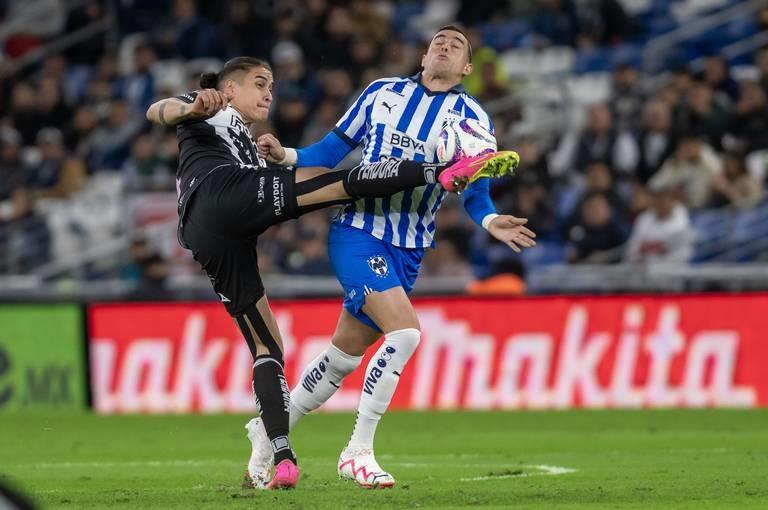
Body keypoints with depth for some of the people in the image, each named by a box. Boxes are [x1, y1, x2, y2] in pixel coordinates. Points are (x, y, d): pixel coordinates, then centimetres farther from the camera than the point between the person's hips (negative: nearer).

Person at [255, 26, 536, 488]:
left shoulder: (472, 118, 4)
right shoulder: (382, 92, 4)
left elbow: (475, 192, 2)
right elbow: (335, 149, 12)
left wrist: (490, 221, -19)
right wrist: (286, 156, -4)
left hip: (407, 251, 3)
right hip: (357, 235, -3)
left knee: (346, 355, 9)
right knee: (405, 332, -23)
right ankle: (358, 451, -13)